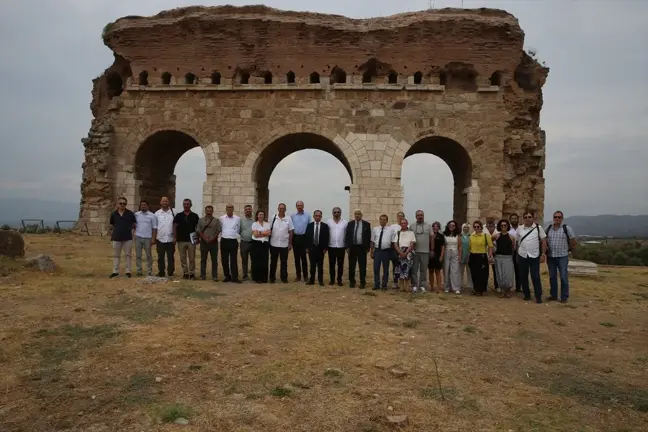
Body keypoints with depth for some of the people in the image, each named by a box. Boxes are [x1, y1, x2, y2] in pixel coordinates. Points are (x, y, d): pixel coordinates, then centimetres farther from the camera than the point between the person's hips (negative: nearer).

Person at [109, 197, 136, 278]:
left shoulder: (130, 214, -2)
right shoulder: (113, 214, 3)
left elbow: (134, 225, 4)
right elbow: (111, 226, 13)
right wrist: (111, 235, 9)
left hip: (128, 238, -2)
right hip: (116, 238, 2)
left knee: (128, 255, 5)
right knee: (116, 255, 9)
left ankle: (128, 271, 12)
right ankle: (115, 271, 17)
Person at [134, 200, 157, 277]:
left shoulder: (152, 216, 2)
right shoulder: (136, 215, 8)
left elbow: (154, 228, 1)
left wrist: (153, 238, -5)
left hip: (147, 238, -2)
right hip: (138, 237, 2)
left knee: (149, 255, 4)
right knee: (138, 255, 5)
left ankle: (149, 271, 11)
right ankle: (139, 270, 13)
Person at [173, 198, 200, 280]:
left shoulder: (195, 216, 5)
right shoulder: (178, 216, 6)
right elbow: (175, 227, 6)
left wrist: (198, 238, 2)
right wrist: (174, 237, -3)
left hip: (191, 240, -1)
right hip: (181, 240, 1)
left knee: (192, 258, 0)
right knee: (183, 258, 5)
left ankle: (192, 273, 7)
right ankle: (185, 273, 12)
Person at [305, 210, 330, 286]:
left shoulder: (325, 226, 0)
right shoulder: (309, 225, 4)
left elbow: (326, 237, -2)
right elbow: (307, 237, 3)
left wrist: (325, 248, -7)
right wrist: (307, 247, -2)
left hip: (320, 248, -1)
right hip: (311, 248, 1)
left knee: (320, 265, 5)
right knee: (312, 265, 6)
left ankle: (320, 280, 12)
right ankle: (312, 280, 12)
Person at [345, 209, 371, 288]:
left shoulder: (366, 224, 1)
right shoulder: (350, 224, 6)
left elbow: (369, 237, 1)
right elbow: (347, 236, 6)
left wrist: (368, 248, -3)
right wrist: (347, 247, -1)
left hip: (362, 248, -2)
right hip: (352, 247, 2)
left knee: (362, 266, 2)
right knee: (351, 266, 7)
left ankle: (363, 283, 9)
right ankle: (352, 282, 17)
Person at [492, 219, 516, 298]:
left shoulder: (511, 236, 1)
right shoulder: (496, 236, 2)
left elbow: (514, 247, 9)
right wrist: (495, 245, 8)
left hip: (508, 257, -1)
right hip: (498, 257, 1)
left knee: (508, 275, -6)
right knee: (500, 274, 4)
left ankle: (509, 290, 15)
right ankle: (503, 291, 16)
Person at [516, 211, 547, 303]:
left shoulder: (538, 228, -2)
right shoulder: (519, 229, 4)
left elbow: (544, 241, 0)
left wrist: (543, 254, -6)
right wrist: (516, 254, 7)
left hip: (534, 256, -2)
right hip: (522, 256, 3)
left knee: (536, 277, -3)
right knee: (523, 276, 9)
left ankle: (538, 297, 6)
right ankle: (527, 295, 21)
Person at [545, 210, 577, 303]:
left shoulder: (567, 228, -5)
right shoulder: (548, 228, 6)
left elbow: (573, 241, 1)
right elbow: (545, 241, 16)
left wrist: (569, 249, 7)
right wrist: (546, 250, 10)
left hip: (562, 256, -3)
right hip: (551, 256, 4)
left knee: (563, 277, -1)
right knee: (552, 277, 10)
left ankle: (564, 297, 8)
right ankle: (553, 295, 20)